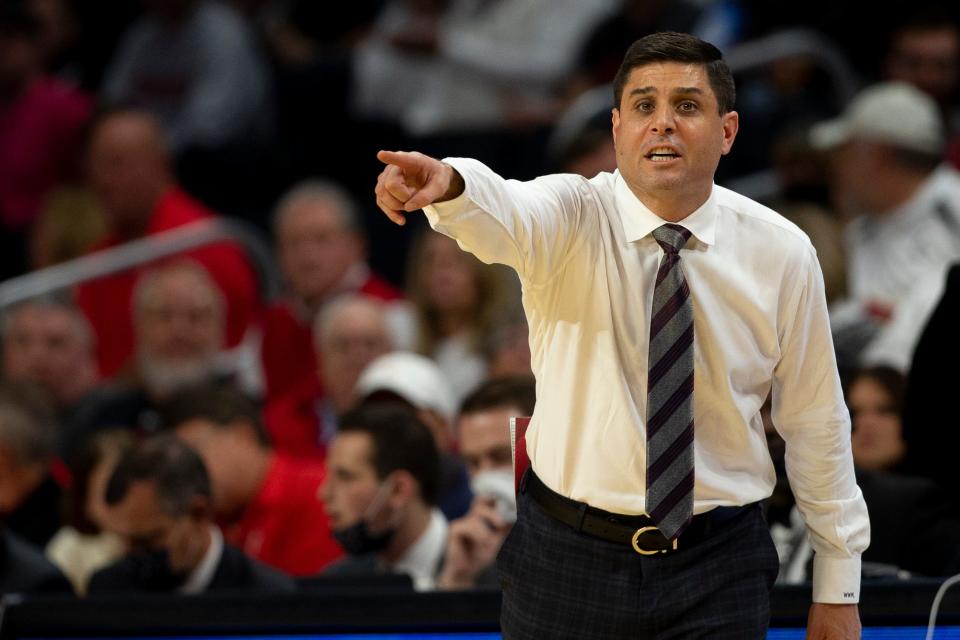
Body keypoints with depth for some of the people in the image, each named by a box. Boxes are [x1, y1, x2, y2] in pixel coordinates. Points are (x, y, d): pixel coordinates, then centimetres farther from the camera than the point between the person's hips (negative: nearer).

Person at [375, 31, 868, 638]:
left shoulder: (782, 252, -5)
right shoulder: (572, 218, -10)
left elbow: (817, 423, 2)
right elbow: (502, 214, -34)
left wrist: (838, 587, 6)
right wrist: (448, 184, -58)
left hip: (717, 571, 1)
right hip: (566, 559, 0)